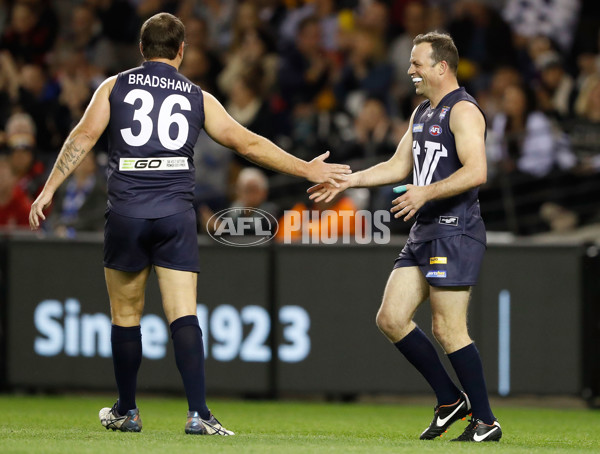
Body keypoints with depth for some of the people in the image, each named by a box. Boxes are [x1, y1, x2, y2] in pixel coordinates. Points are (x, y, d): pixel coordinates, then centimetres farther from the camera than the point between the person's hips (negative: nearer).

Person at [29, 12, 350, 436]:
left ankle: (126, 412, 21)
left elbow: (83, 137, 2)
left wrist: (49, 190, 6)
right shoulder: (198, 98, 10)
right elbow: (248, 143, 10)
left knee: (125, 316, 12)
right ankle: (199, 413, -15)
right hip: (177, 216, 0)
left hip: (125, 214, 0)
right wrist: (306, 169, 16)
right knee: (184, 315, -5)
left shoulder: (115, 86, 8)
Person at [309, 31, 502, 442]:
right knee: (391, 318, 4)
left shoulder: (463, 111, -10)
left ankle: (486, 421, -2)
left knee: (448, 329, -11)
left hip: (455, 231, -10)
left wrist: (427, 192, -27)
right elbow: (398, 166, 26)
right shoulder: (422, 113, 20)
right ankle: (450, 399, 13)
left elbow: (476, 172, -22)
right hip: (425, 233, 10)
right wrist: (345, 180, 20)